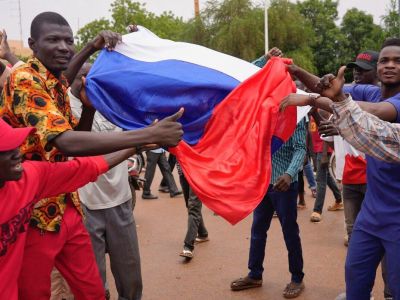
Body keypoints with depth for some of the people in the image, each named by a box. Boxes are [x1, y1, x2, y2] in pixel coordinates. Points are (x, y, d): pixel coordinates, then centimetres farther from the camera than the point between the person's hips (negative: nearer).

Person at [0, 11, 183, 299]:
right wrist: (151, 134, -36)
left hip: (67, 208, 8)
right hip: (32, 214, -8)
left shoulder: (56, 82, 9)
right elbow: (66, 142, -33)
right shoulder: (24, 81, -18)